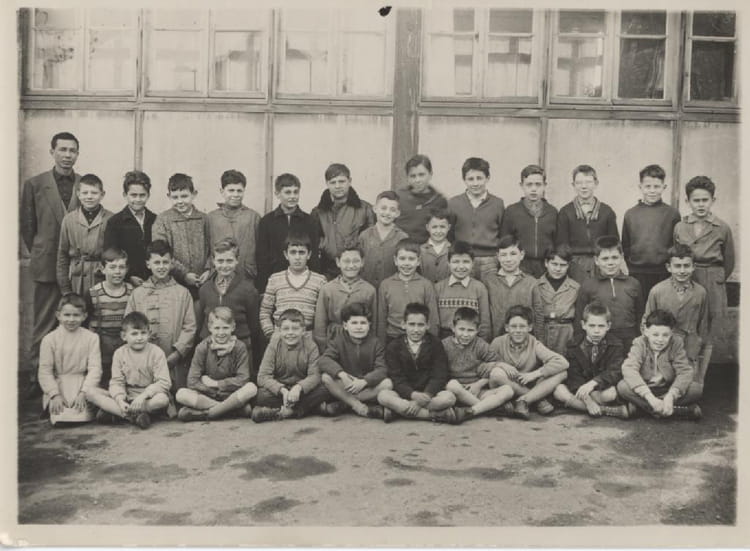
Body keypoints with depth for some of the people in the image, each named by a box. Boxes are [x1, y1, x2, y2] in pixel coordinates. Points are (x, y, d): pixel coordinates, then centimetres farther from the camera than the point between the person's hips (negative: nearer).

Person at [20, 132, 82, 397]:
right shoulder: (34, 185, 5)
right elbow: (27, 224, 8)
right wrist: (40, 254, 6)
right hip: (48, 266, 0)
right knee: (44, 326, 4)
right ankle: (37, 379, 11)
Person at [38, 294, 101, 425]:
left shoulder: (91, 337, -1)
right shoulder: (49, 339, -2)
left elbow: (95, 368, -5)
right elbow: (45, 371, -3)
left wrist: (83, 393, -16)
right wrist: (55, 395, -14)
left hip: (84, 385, 0)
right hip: (59, 386, 0)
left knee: (83, 417, -22)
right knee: (60, 419, -21)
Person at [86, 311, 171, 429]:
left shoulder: (156, 352, -6)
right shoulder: (119, 353, 2)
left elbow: (164, 383, -14)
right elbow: (117, 382, -3)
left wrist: (143, 396, -27)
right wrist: (120, 401, -23)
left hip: (149, 397, -3)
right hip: (126, 397, 3)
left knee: (163, 399, -37)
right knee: (91, 392, -17)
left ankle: (113, 412, -26)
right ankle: (134, 416, -28)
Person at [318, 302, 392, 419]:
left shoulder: (375, 343, -5)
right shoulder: (339, 340, -4)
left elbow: (381, 369, -16)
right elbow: (323, 360, -19)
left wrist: (364, 381, -35)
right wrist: (341, 373, -37)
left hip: (367, 386, 0)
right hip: (344, 388, 0)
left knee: (387, 384, -27)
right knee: (326, 377, -26)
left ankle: (343, 404, -22)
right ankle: (360, 407, -24)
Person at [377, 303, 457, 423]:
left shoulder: (435, 344, 4)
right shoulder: (393, 347, 4)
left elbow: (439, 376, -5)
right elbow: (397, 378, -6)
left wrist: (425, 396, -23)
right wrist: (413, 395, -27)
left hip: (429, 392, 0)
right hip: (404, 394, 0)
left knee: (449, 397, -30)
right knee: (383, 395, -30)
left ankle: (400, 409, -26)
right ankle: (436, 415, -29)